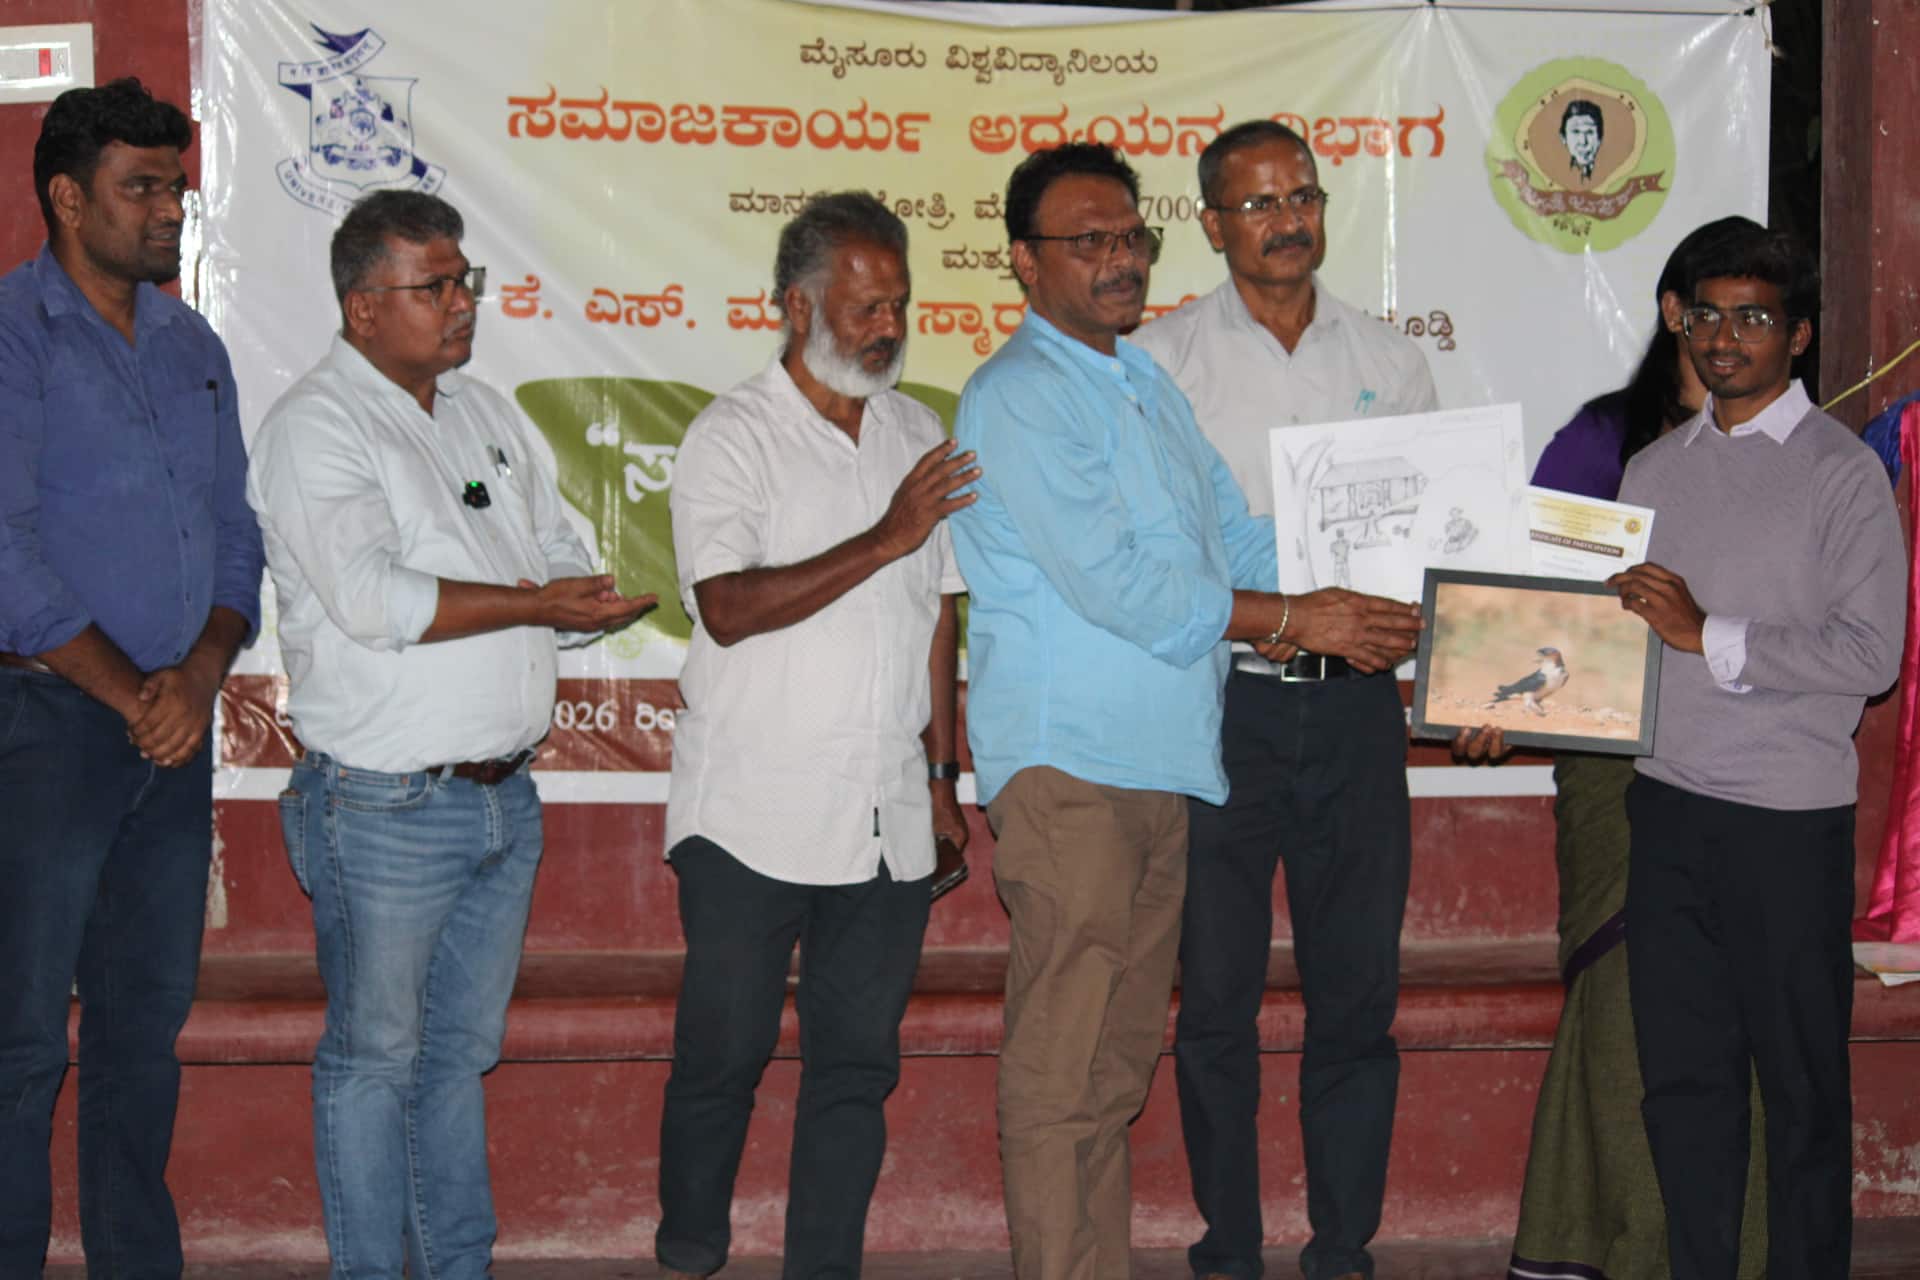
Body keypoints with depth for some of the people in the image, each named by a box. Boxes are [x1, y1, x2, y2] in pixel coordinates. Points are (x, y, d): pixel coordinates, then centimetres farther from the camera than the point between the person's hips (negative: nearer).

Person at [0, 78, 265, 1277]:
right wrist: (129, 696, -11)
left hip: (175, 727, 6)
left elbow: (236, 535, 14)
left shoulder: (193, 347, 14)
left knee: (147, 1022, 12)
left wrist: (200, 676, -4)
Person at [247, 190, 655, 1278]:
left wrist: (580, 599, -5)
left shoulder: (487, 414, 15)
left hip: (504, 796, 7)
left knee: (463, 1052, 14)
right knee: (376, 1058, 4)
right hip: (385, 809, -7)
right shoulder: (316, 427, -9)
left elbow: (563, 558, 18)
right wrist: (534, 603, -17)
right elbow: (372, 598, -21)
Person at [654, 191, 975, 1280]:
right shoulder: (733, 438, -5)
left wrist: (942, 772, 14)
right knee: (723, 1056, 3)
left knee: (858, 1065, 8)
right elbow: (728, 607, -18)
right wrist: (881, 543, -20)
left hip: (888, 823, 5)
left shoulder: (920, 436, 13)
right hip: (754, 821, -5)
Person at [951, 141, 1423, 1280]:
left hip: (1164, 759, 9)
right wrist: (1294, 619, -12)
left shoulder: (1146, 382, 19)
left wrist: (1317, 598, -1)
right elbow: (1115, 584, -17)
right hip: (1067, 764, -9)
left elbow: (1237, 534, 19)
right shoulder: (1020, 396, -10)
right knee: (1065, 1068, -7)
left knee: (1123, 1057, 13)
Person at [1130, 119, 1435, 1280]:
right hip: (1221, 698, -2)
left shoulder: (1390, 360, 12)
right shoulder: (1160, 359, 3)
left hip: (1357, 704, 2)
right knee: (1218, 992, 4)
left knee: (1358, 993, 5)